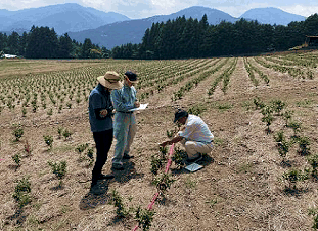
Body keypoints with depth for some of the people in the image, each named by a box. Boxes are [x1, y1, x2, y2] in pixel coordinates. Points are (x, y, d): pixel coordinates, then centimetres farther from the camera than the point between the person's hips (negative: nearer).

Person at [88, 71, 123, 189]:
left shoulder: (106, 92, 7)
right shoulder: (96, 94, -21)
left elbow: (111, 106, 5)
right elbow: (99, 115, -24)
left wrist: (107, 111, -15)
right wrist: (109, 111, -10)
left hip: (108, 127, 9)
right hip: (99, 130, -9)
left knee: (105, 151, 18)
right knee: (102, 157, -5)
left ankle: (98, 174, 34)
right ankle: (94, 178, 13)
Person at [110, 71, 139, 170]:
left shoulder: (132, 89, 8)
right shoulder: (116, 90, -15)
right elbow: (119, 106, -20)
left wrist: (137, 103, -2)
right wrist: (133, 105, -19)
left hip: (131, 115, 8)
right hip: (122, 116, -8)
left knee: (130, 137, 20)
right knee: (122, 140, -8)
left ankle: (125, 153, 43)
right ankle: (116, 162, 1)